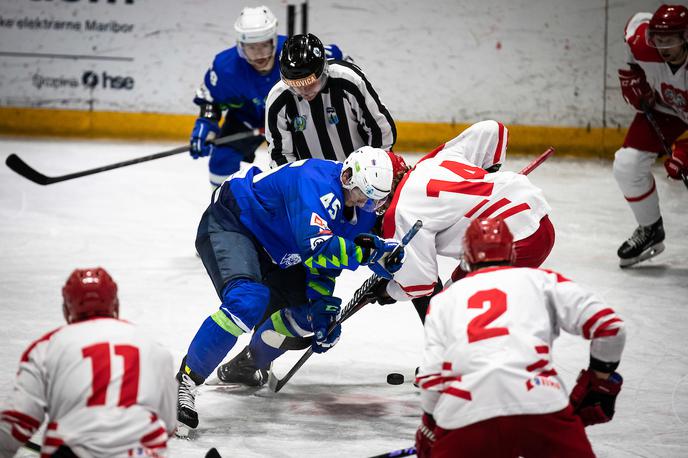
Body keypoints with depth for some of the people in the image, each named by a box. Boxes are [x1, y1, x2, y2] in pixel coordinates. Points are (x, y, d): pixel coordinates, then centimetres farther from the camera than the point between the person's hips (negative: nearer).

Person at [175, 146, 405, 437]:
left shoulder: (363, 211, -4)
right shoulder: (316, 183, -32)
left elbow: (325, 261, 4)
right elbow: (315, 248, -44)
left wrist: (323, 307, -8)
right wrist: (370, 251, -43)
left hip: (271, 244, 10)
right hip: (228, 224, -10)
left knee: (310, 312, 8)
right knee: (248, 302, -32)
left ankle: (246, 366, 32)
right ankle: (184, 383, -26)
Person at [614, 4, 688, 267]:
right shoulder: (644, 46, -28)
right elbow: (637, 23, -2)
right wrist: (631, 72, -4)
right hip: (665, 108, 4)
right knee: (627, 164, -7)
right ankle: (650, 230, 14)